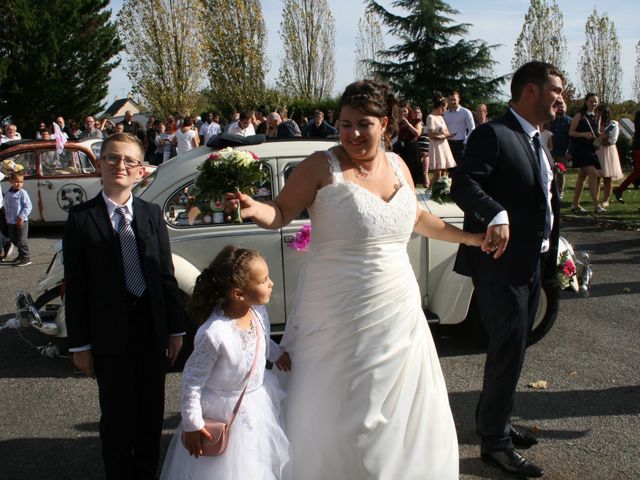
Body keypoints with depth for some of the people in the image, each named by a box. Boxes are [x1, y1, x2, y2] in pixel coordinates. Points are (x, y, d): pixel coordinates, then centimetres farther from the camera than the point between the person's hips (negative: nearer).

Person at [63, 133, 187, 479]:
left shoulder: (152, 214, 3)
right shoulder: (81, 217, -6)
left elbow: (166, 274, 4)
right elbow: (75, 284, -6)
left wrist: (175, 329, 4)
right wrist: (79, 343, -6)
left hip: (152, 329, 3)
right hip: (109, 333, -3)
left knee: (152, 412, 16)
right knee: (117, 416, 9)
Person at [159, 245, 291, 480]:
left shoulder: (259, 311, -12)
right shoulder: (214, 333, -33)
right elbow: (192, 379, -22)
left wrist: (277, 353, 18)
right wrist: (191, 424, -17)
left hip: (259, 398, 7)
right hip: (224, 412, -7)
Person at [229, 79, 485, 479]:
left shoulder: (397, 165, 7)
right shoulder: (323, 166, -10)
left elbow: (415, 217, 22)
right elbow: (281, 214, -8)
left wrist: (470, 237, 26)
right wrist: (254, 208, -29)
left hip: (397, 312, 6)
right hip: (338, 316, -5)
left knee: (396, 411, 17)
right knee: (333, 412, 5)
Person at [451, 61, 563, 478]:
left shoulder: (539, 143, 16)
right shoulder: (493, 135, -13)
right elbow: (463, 184, -25)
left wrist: (552, 254, 14)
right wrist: (496, 215, -41)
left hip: (533, 264, 9)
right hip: (501, 262, -9)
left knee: (511, 349, 19)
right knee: (509, 351, -3)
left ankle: (492, 420, 36)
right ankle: (495, 442, 11)